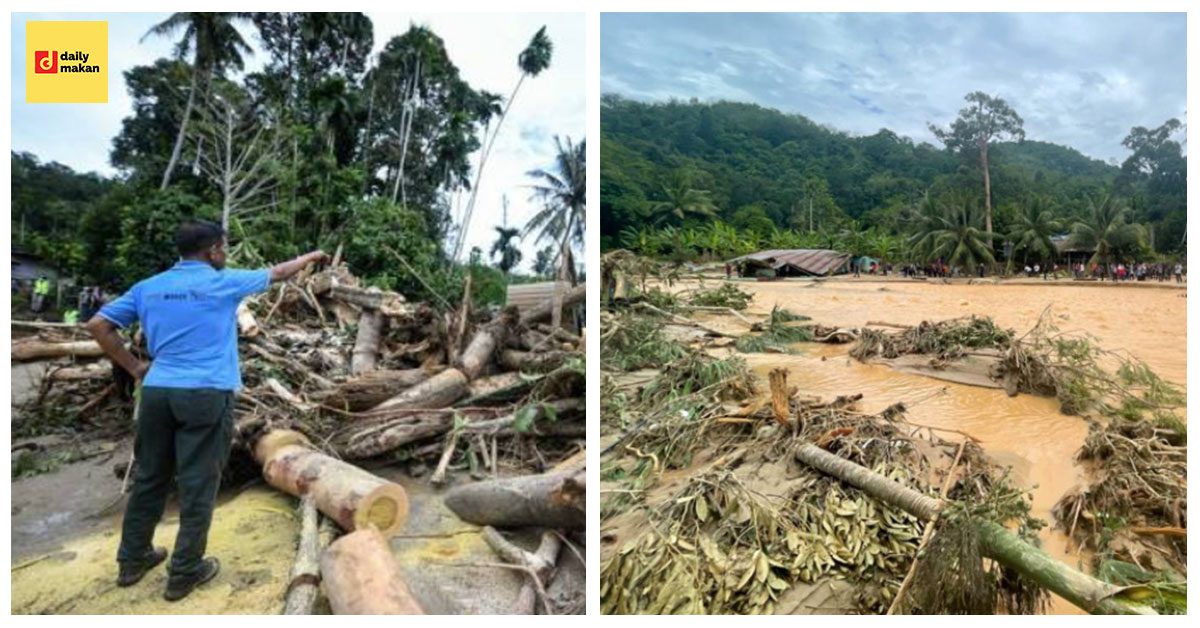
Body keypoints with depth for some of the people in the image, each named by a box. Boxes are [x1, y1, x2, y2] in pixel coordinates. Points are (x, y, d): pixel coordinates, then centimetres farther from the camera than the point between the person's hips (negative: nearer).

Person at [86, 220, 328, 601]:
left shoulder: (148, 288, 10)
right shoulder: (223, 283, -3)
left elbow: (98, 325, 10)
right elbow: (277, 274, 10)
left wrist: (133, 367, 14)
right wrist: (310, 257, 25)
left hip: (157, 392, 6)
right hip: (206, 394, -5)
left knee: (149, 478, 18)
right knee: (197, 485, 4)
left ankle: (132, 561, 32)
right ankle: (184, 573, 13)